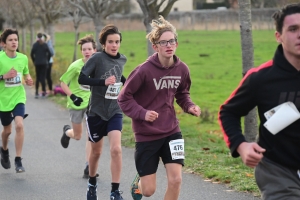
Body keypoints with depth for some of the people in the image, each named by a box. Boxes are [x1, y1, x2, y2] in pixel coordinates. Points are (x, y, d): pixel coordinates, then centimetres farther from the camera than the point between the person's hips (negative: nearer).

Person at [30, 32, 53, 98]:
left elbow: (32, 54, -3)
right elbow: (49, 54, -4)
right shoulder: (45, 45, -3)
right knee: (43, 77, 1)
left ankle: (36, 92, 3)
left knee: (37, 78, 9)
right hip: (44, 63, -1)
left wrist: (34, 61, 7)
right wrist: (47, 60, 9)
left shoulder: (35, 45, -2)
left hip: (37, 63, 1)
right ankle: (43, 92, 0)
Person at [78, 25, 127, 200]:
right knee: (96, 151, 13)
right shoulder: (97, 59, -14)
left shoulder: (122, 59, 2)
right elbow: (82, 79, -21)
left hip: (115, 111, 2)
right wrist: (103, 82, -31)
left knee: (116, 149, -16)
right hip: (96, 112, -2)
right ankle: (92, 184, 39)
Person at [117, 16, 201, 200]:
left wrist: (189, 107, -7)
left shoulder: (182, 69, -5)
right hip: (146, 134, -3)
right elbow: (124, 98, -11)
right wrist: (142, 113, -25)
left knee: (175, 180, -11)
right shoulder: (144, 70, -19)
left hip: (171, 131, 3)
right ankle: (139, 181, 43)